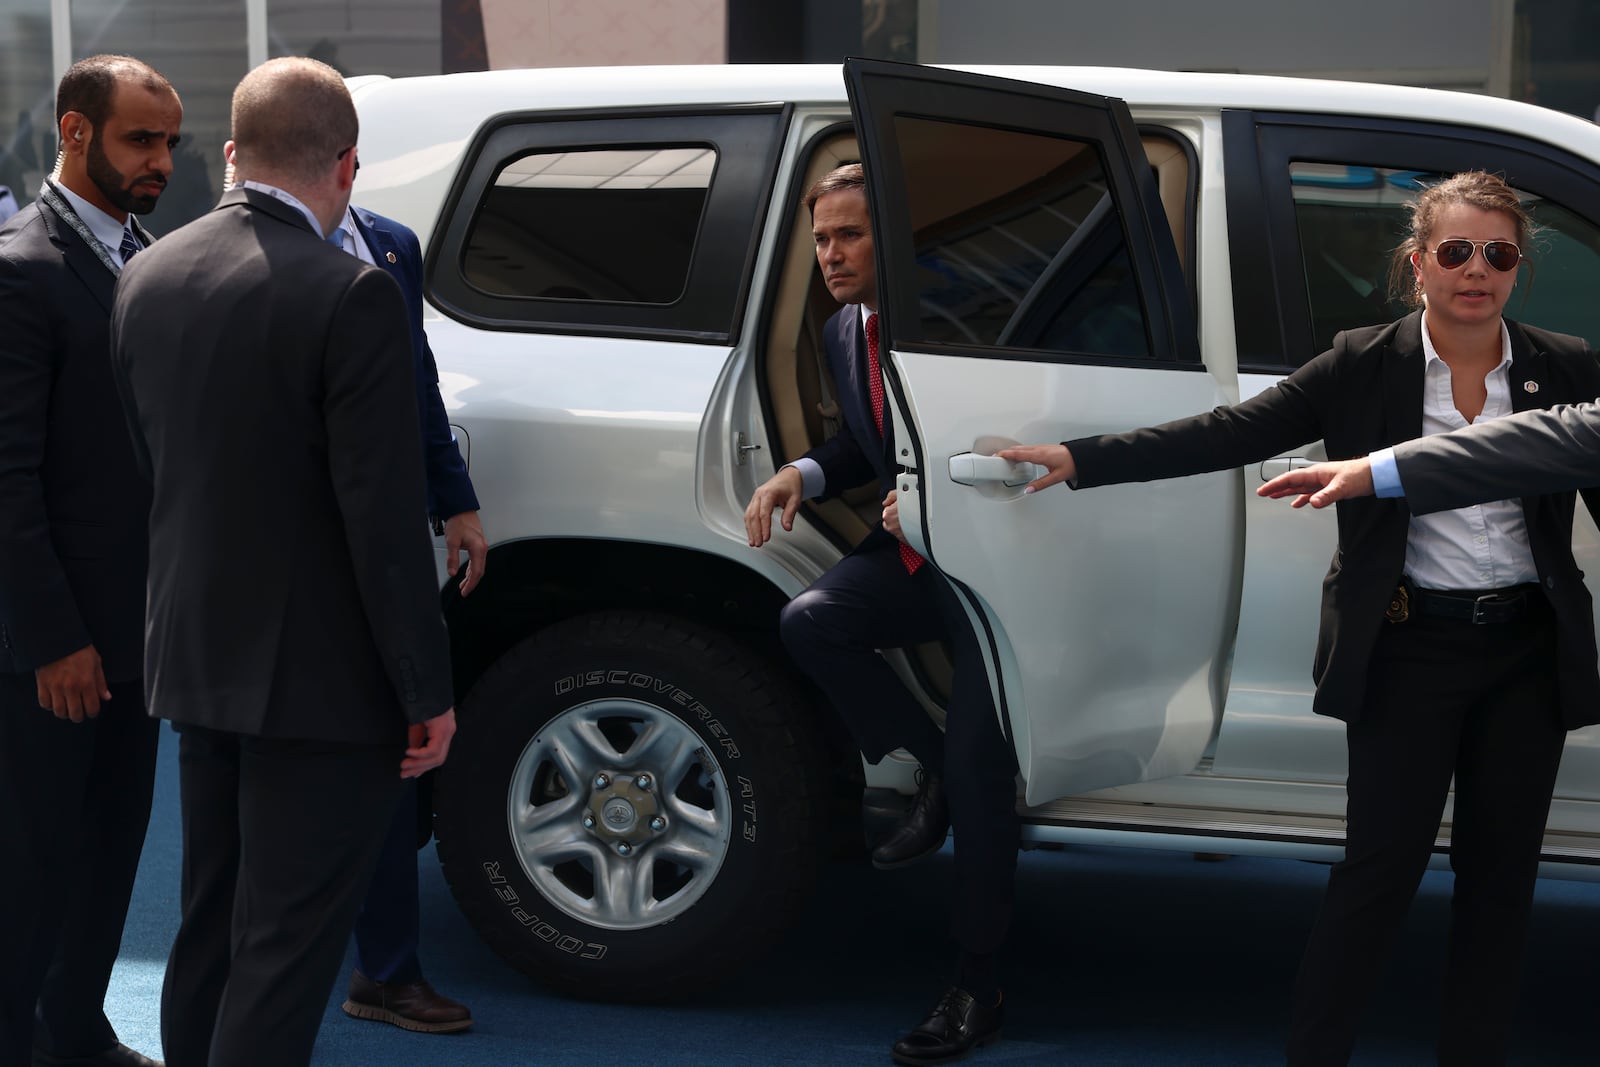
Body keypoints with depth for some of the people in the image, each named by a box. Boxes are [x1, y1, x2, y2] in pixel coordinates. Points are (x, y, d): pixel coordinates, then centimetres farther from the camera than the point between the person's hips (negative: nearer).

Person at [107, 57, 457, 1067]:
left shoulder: (149, 278, 3)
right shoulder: (351, 295, -19)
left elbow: (152, 462, 12)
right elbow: (384, 516, -19)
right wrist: (428, 690, -12)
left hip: (195, 660, 7)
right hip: (320, 679, -7)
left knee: (211, 928, 20)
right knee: (288, 946, 1)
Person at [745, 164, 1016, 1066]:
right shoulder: (843, 333, 8)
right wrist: (803, 473, -2)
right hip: (909, 554, 7)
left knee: (980, 772, -4)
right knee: (809, 620, -23)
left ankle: (979, 991, 7)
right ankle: (933, 770, 1)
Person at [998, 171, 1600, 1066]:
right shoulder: (1365, 366, -3)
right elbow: (1229, 435, -7)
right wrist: (1083, 458, -14)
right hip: (1411, 653, -3)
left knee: (1501, 872, 10)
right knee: (1381, 865, -1)